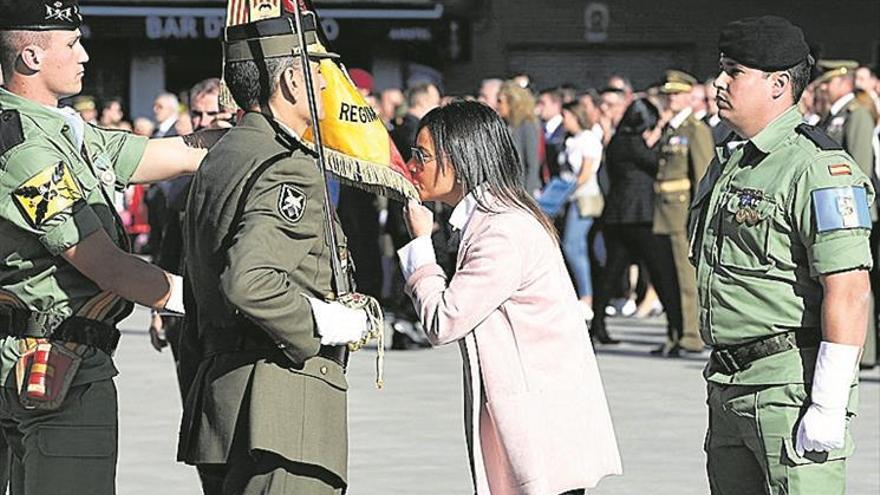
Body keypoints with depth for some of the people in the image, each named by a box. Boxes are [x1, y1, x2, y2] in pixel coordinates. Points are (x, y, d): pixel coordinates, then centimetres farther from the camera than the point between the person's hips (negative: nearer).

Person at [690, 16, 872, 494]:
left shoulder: (817, 167, -14)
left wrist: (829, 405, -23)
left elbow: (849, 291, -20)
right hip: (729, 387, 9)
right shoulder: (727, 163, 16)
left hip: (791, 386, -9)